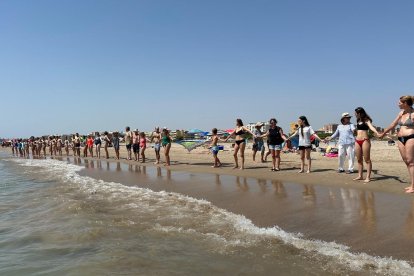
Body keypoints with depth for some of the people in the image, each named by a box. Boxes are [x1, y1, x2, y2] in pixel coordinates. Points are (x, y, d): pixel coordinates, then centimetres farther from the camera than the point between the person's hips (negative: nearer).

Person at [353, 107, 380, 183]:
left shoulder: (366, 120, -4)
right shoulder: (358, 121, 15)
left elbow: (371, 127, -22)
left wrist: (377, 133, -39)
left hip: (365, 140, -7)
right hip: (357, 141, 7)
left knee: (367, 160, -4)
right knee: (359, 160, 9)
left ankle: (368, 177, -3)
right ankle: (360, 176, 16)